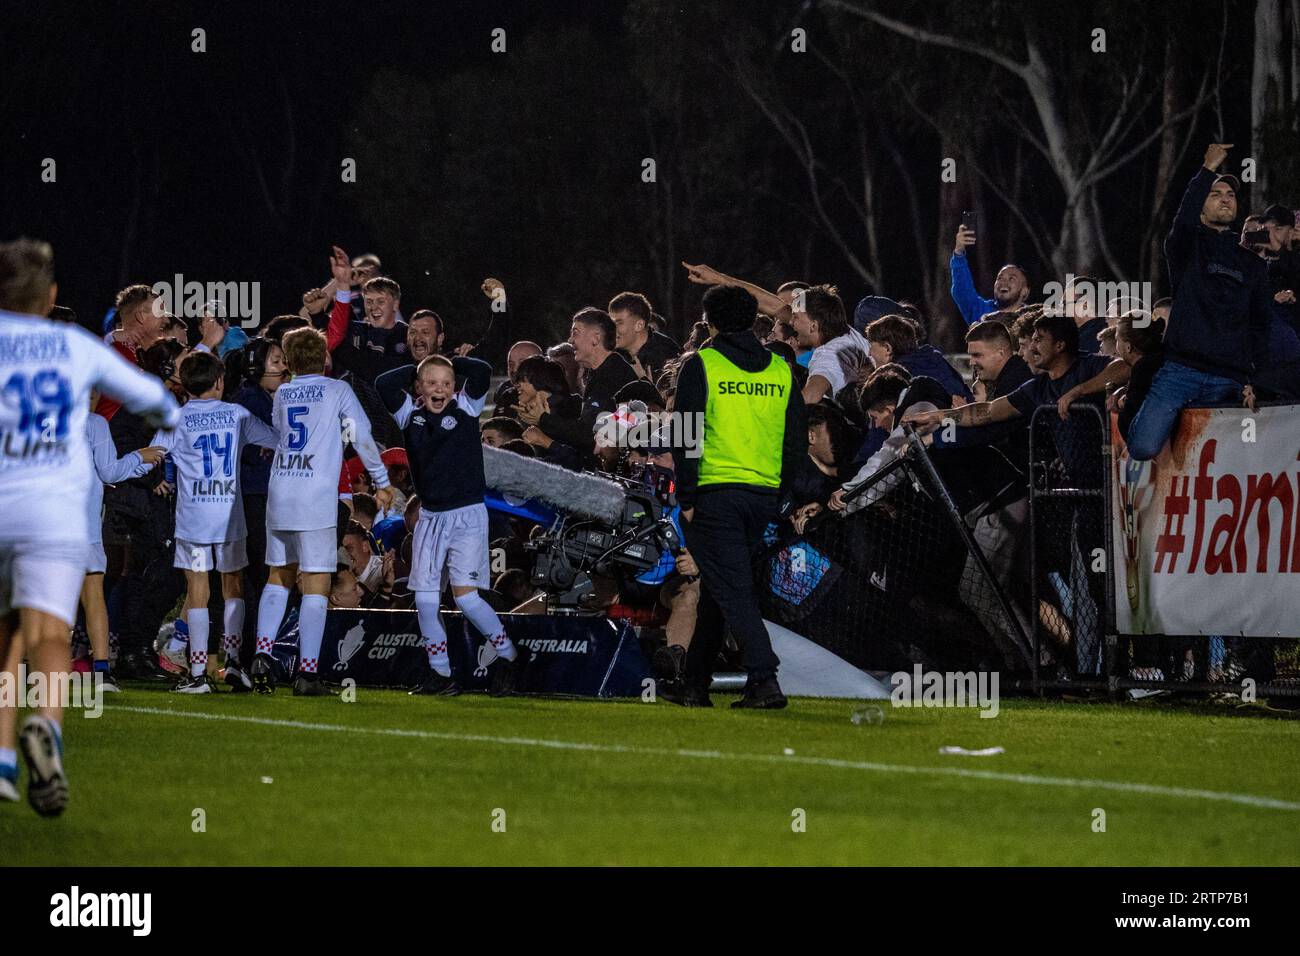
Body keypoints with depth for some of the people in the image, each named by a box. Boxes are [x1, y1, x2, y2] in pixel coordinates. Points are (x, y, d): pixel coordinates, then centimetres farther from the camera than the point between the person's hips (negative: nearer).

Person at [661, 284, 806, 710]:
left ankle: (764, 680, -20)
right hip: (763, 495, 5)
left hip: (715, 494, -5)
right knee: (717, 587, 17)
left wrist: (687, 498, -6)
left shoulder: (700, 365, -4)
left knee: (733, 591, -6)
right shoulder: (781, 371, 10)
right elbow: (798, 442, 10)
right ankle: (695, 684, 22)